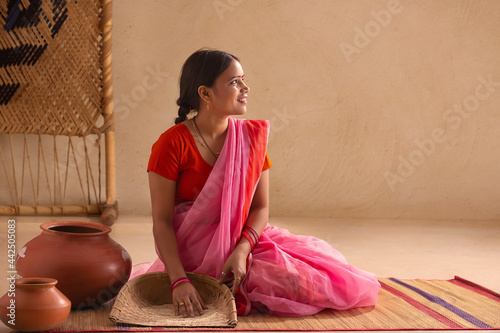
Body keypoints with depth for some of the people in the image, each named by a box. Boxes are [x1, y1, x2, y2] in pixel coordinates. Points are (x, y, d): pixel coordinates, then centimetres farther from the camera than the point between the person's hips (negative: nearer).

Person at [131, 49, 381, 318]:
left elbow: (260, 207, 2)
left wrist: (241, 250, -17)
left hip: (245, 243, 6)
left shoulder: (252, 135, 2)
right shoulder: (172, 144, -12)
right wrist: (179, 281, -25)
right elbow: (162, 220, -13)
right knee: (304, 283, -18)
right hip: (194, 255, -6)